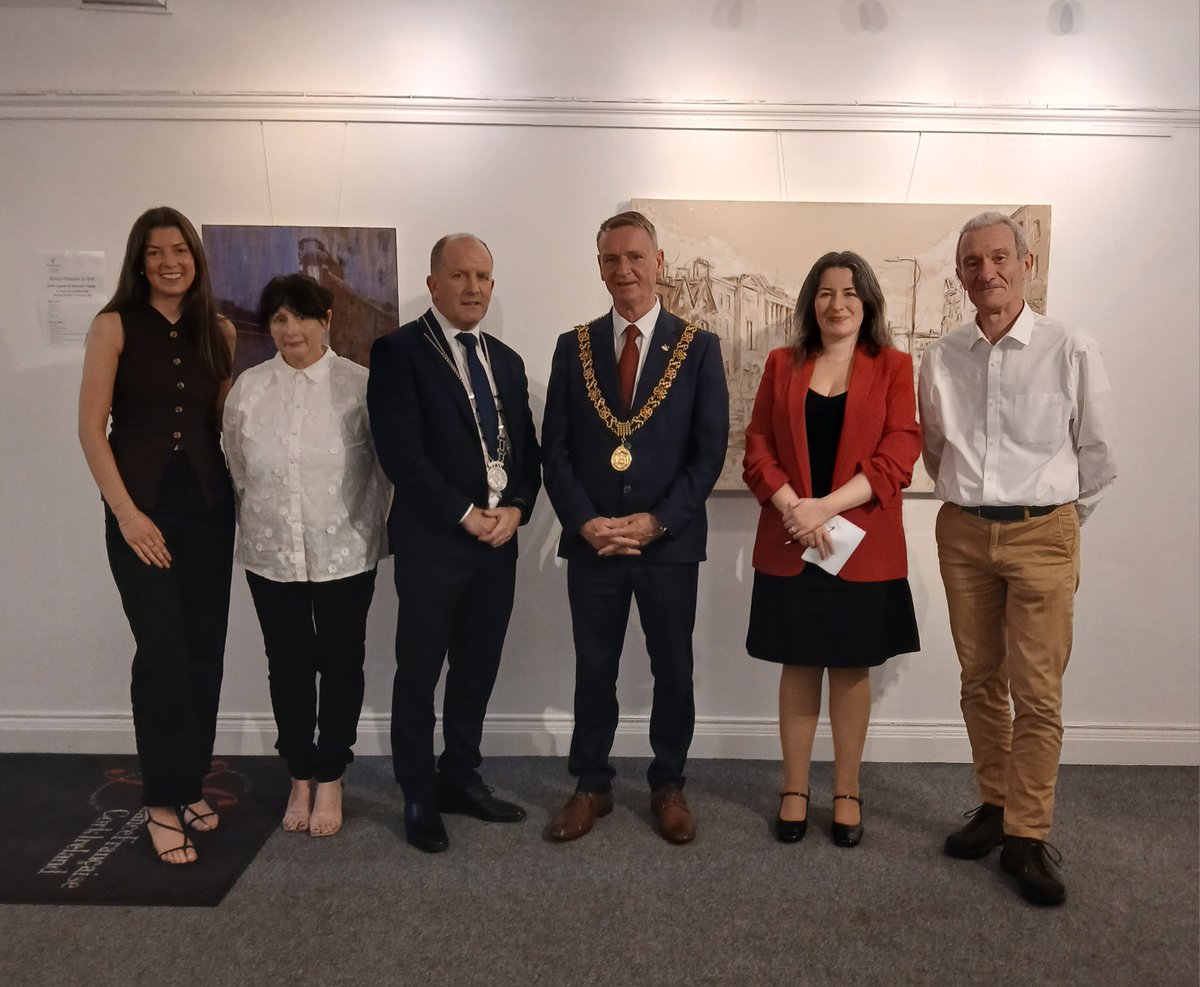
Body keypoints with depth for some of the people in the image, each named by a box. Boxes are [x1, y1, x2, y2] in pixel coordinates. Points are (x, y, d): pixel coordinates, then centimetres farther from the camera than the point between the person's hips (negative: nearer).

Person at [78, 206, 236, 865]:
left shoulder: (219, 332, 8)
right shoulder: (115, 326, -2)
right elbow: (91, 428, -5)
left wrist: (240, 493, 2)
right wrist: (126, 512, -11)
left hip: (209, 505, 4)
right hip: (142, 506, -3)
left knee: (205, 651, 6)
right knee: (163, 651, -6)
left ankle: (190, 785, 22)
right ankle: (162, 803, 9)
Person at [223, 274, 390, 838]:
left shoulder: (359, 384, -8)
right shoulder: (247, 388, 0)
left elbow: (382, 469, 0)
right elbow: (236, 473, 10)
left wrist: (374, 538, 2)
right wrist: (257, 532, 14)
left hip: (346, 553, -2)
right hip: (271, 555, 2)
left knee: (341, 665, 9)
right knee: (288, 668, 12)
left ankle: (330, 781, 26)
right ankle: (300, 779, 30)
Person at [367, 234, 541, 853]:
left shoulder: (505, 360, 14)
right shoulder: (399, 351, -5)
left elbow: (526, 450, 13)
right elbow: (401, 453, -14)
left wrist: (515, 508, -5)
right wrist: (467, 515, -14)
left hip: (498, 539, 6)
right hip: (432, 541, -5)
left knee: (478, 670, 13)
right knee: (420, 672, 6)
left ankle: (460, 779, 30)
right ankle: (419, 797, 22)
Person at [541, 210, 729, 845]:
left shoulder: (698, 347, 1)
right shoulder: (573, 347, 6)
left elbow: (711, 448, -4)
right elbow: (555, 447, 3)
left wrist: (657, 521, -13)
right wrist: (584, 521, -10)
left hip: (670, 540, -1)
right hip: (591, 539, 1)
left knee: (672, 670, 10)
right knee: (593, 669, 11)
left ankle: (667, 785, 29)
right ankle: (591, 786, 27)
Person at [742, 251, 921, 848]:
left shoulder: (893, 368, 3)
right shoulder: (782, 364, 9)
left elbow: (899, 454, -5)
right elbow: (757, 446, 3)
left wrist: (827, 506, -16)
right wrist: (791, 506, -14)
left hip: (862, 545, -1)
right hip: (790, 544, 1)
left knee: (852, 666, 8)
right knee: (798, 665, 8)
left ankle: (847, 792, 21)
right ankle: (794, 789, 20)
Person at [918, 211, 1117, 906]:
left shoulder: (1072, 352, -5)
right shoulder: (941, 360, 3)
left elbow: (1097, 456, 4)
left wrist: (1057, 521, 10)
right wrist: (968, 501, 14)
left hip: (1042, 534, -3)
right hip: (963, 532, 3)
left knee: (1037, 693, -2)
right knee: (981, 682, 12)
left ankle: (1028, 837, 10)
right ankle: (995, 806, 27)